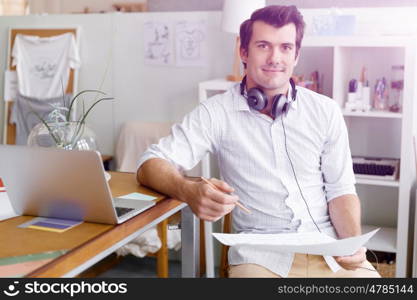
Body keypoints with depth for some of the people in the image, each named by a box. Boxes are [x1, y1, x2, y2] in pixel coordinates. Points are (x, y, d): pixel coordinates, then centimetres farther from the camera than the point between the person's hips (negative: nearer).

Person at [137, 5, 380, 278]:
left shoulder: (325, 111, 5)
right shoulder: (216, 113, -2)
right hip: (260, 252, -2)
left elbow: (340, 190, 8)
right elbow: (152, 165, -7)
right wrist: (190, 192, -29)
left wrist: (353, 242, -12)